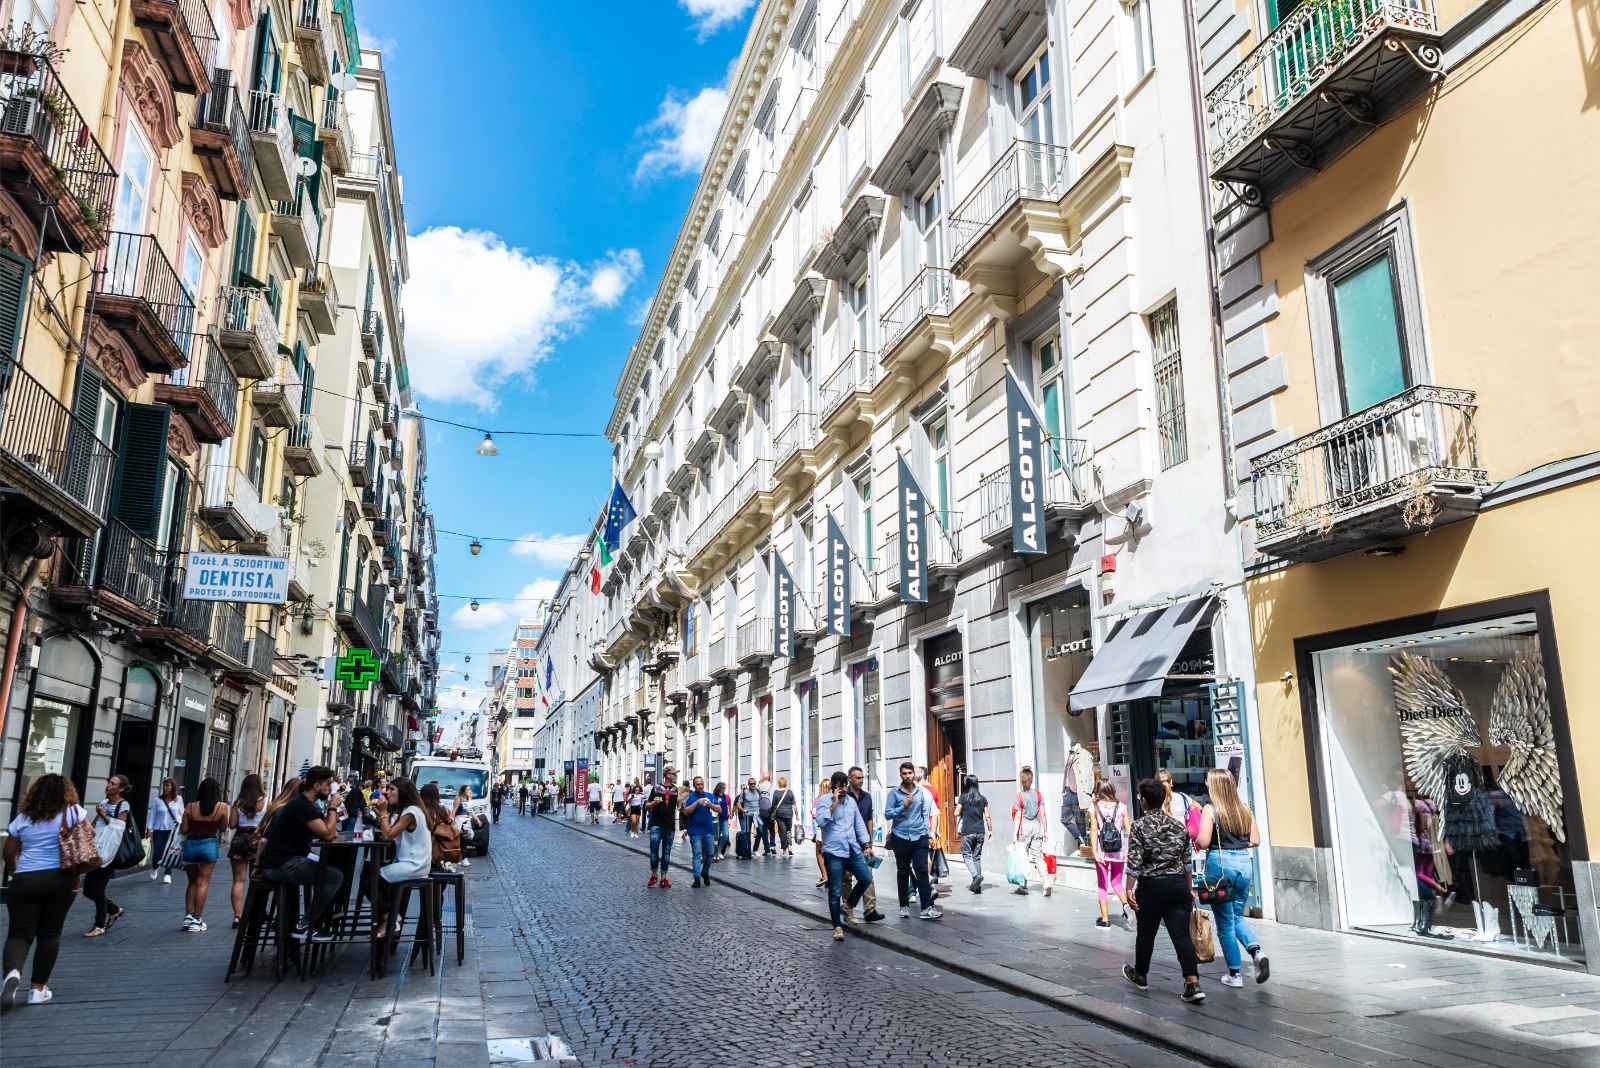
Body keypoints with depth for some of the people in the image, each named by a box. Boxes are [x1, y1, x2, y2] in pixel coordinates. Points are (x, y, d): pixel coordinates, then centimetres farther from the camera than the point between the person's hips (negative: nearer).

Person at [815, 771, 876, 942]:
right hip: (834, 852, -6)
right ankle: (837, 926, 11)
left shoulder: (851, 800, 14)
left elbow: (859, 823, 18)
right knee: (835, 892, -1)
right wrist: (834, 803, -19)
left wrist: (866, 845, 12)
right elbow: (821, 821, -20)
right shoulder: (824, 800, -4)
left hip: (853, 849, 6)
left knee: (866, 878, -4)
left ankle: (848, 905, 20)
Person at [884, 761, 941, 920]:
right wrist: (904, 806, -14)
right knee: (902, 872, 10)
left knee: (922, 871, -7)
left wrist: (926, 830, 3)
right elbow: (887, 814, -6)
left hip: (919, 837, 1)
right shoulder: (894, 793, -2)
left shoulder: (921, 792, 6)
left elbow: (925, 812, 11)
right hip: (901, 837, -1)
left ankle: (927, 908, -9)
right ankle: (904, 906, 22)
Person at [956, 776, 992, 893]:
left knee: (967, 855, 3)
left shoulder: (964, 797, -6)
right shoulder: (983, 798, 4)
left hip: (967, 832, -4)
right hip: (980, 831, 4)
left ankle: (976, 876, -21)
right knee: (977, 857, 10)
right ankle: (977, 885, 10)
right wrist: (990, 830, 13)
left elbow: (956, 814, -4)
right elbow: (987, 816, 4)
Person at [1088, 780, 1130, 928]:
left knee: (1103, 886, 10)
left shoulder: (1093, 807, -3)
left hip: (1102, 852, -1)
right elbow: (1128, 830, 0)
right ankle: (1125, 903, -9)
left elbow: (1094, 830, -10)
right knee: (1116, 882, 18)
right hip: (1119, 851, 2)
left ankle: (1105, 919, 12)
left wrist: (1095, 852, -12)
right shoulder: (1121, 807, 1)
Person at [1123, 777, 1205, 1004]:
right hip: (1178, 885, 3)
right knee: (1182, 935, -1)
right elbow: (1187, 861, 11)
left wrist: (1130, 888, -8)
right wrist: (1189, 889, 20)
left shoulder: (1139, 826, -9)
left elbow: (1134, 862, -13)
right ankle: (1193, 984, -12)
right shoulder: (1179, 826, 6)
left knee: (1146, 933, 14)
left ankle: (1140, 975, 32)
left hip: (1151, 885, -3)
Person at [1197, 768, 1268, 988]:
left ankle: (1234, 974, 12)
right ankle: (1256, 951, -3)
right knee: (1237, 916, 21)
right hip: (1244, 862, 5)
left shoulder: (1211, 810, -11)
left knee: (1225, 922, 7)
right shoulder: (1245, 809, 4)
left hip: (1220, 863, -5)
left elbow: (1203, 842, -16)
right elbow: (1255, 841, 8)